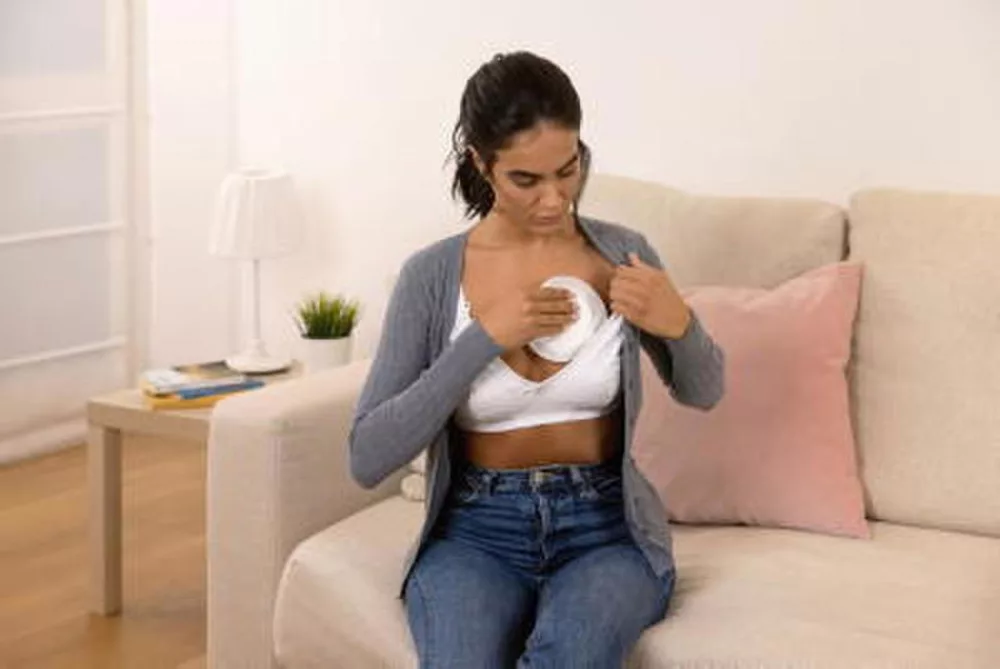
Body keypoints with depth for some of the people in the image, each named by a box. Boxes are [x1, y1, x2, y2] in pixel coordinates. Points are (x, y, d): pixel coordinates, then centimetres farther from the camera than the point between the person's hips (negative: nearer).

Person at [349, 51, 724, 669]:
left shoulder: (622, 252, 1)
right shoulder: (432, 275, -4)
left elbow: (703, 393, 16)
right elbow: (368, 459, -10)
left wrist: (679, 324, -9)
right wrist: (485, 337, -18)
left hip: (606, 527, 1)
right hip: (477, 531, 0)